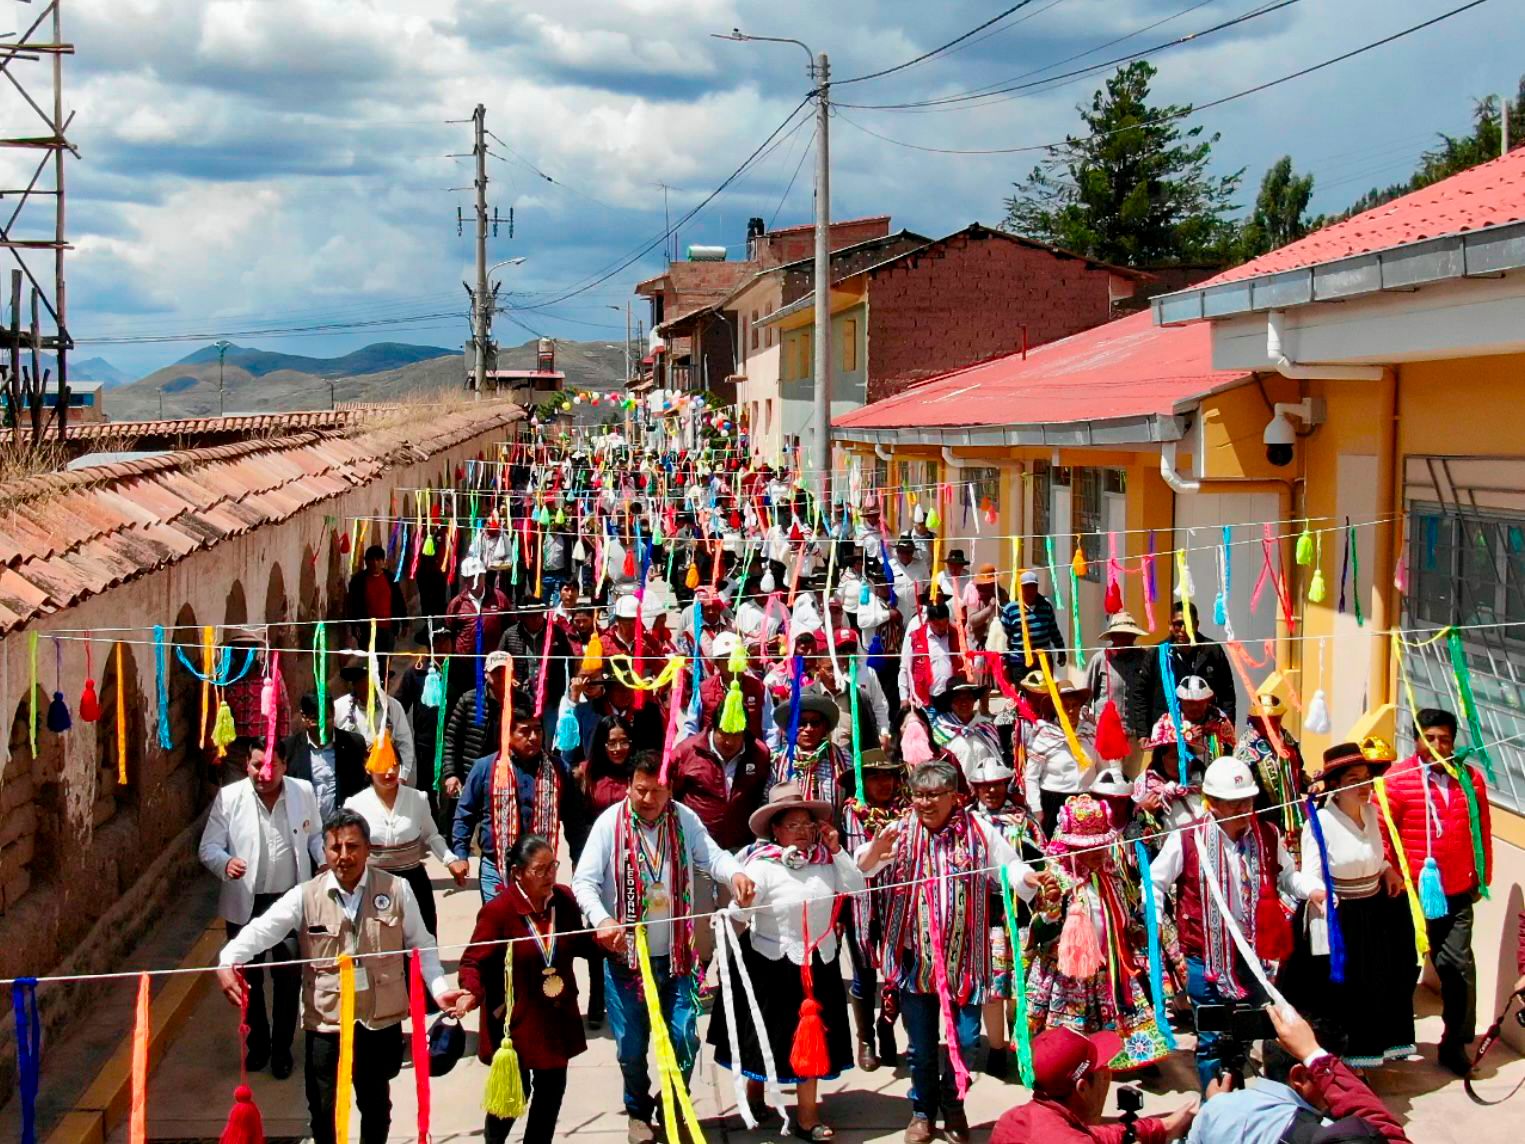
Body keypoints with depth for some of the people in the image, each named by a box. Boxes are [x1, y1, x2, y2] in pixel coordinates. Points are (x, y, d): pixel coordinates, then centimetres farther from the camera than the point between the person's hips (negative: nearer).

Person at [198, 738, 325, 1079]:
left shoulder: (303, 792, -2)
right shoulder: (228, 798, -8)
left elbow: (315, 836, 12)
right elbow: (208, 847, -6)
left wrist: (326, 859, -8)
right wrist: (225, 863, -27)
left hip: (291, 900, 0)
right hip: (245, 903, 0)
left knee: (288, 976, 5)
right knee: (249, 976, 13)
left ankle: (282, 1047, 22)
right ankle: (257, 1043, 32)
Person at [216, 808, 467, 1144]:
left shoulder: (396, 891, -5)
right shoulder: (305, 897, -7)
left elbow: (421, 946, 2)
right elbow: (262, 930, -16)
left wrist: (439, 988, -9)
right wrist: (228, 959, -34)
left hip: (381, 1021, 1)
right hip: (325, 1022, -1)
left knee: (376, 1103, 20)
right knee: (323, 1109, 9)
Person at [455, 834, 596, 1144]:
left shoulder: (564, 900, -1)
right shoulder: (498, 911, -18)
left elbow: (579, 944, 15)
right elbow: (474, 961, -13)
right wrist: (472, 993, -31)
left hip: (556, 1018, 5)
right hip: (515, 1021, -5)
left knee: (552, 1088, 12)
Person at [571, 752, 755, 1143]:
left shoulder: (684, 819, -3)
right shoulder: (611, 822, -11)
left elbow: (711, 856, -10)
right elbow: (583, 881, -14)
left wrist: (735, 873, -34)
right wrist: (601, 918, -32)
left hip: (676, 955, 2)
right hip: (625, 955, -2)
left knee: (684, 1040, 3)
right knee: (631, 1047, 9)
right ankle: (639, 1111, 35)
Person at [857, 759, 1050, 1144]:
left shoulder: (978, 831, -4)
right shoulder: (900, 832, -6)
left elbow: (1009, 866, -4)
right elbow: (859, 868, -16)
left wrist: (1029, 878, -28)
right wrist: (874, 852, -40)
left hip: (964, 957, 0)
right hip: (915, 957, 0)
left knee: (966, 1038, 6)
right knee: (921, 1043, 12)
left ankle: (953, 1105, 30)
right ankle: (923, 1110, 31)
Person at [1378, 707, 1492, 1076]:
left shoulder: (1471, 779, 4)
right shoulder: (1398, 779, -8)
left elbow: (1482, 832, 11)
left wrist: (1482, 877, 13)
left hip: (1458, 894, 2)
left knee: (1460, 967, -1)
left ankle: (1455, 1043, 12)